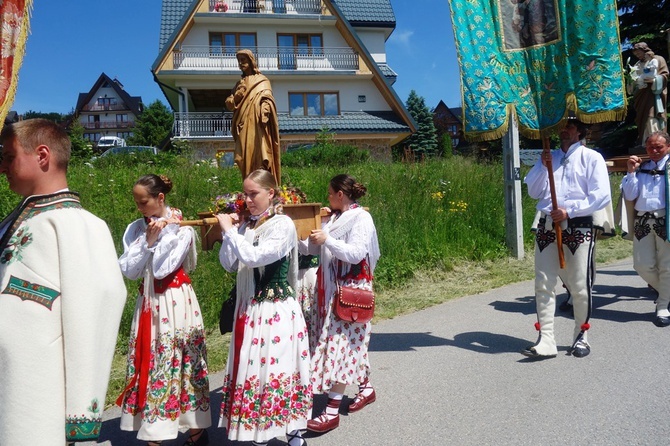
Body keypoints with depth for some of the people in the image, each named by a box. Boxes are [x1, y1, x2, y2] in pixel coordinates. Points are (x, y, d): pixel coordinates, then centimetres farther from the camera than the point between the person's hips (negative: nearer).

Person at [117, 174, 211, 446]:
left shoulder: (181, 228, -8)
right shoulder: (135, 229, 6)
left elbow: (161, 270, -16)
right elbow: (129, 272, -2)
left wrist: (166, 232, -14)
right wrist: (148, 242, -10)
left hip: (175, 304, -5)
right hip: (148, 305, 5)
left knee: (179, 366, 2)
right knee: (149, 366, 7)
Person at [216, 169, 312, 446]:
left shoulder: (283, 225, -11)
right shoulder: (246, 226, 9)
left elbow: (253, 257, -23)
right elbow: (229, 265, 10)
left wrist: (230, 231, -13)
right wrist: (228, 234, -2)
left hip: (276, 312, -7)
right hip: (248, 310, 7)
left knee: (277, 371, -1)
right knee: (250, 372, 12)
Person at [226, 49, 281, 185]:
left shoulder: (262, 81, 8)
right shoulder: (240, 83, 23)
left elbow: (267, 98, -9)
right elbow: (229, 105, 17)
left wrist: (265, 108, -31)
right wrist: (237, 95, -3)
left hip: (257, 127, -5)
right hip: (243, 128, 5)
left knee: (260, 160, -15)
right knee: (246, 160, 1)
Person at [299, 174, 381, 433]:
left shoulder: (361, 218, -11)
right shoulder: (333, 218, 11)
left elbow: (356, 254, -21)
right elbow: (310, 248, 9)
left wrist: (328, 240, -25)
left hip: (352, 289, -8)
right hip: (333, 288, 8)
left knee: (341, 344, -8)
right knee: (351, 343, 16)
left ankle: (332, 412, -4)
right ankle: (366, 388, 34)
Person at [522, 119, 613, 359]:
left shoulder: (591, 157, 4)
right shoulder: (549, 157, 17)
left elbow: (602, 195, -7)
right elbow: (534, 192, 11)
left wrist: (569, 210, -14)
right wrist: (542, 167, -1)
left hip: (579, 227, -3)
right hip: (546, 226, 4)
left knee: (579, 286, 1)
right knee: (543, 284, -1)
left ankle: (580, 337, 19)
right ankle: (545, 341, 2)